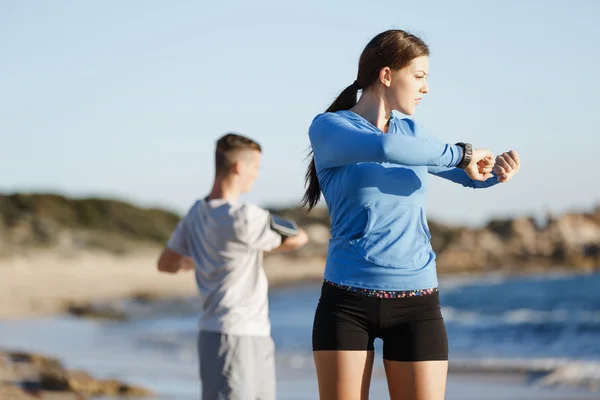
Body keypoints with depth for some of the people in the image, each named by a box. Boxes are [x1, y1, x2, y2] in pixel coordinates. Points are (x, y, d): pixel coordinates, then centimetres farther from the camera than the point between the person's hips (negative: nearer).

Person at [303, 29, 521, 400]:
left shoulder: (410, 131, 13)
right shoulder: (327, 128, -5)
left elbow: (472, 174, 21)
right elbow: (383, 148, -25)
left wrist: (498, 170, -3)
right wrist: (460, 153, -16)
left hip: (416, 304, 4)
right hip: (347, 303, -4)